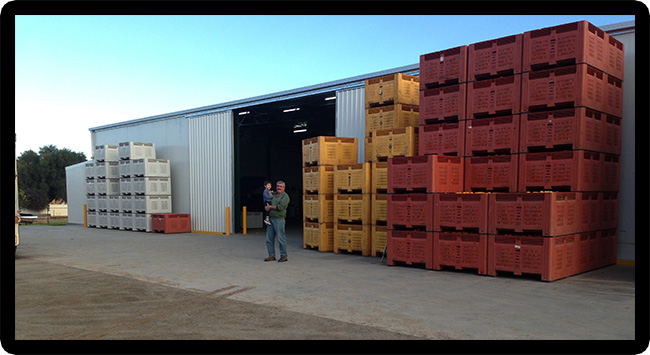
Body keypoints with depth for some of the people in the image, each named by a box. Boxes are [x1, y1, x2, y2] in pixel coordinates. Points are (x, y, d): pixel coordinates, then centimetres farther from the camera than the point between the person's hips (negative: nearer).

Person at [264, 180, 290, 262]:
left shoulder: (285, 196, -3)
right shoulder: (273, 194, 17)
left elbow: (280, 207, -15)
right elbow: (267, 205, 23)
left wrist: (270, 207, -6)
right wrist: (266, 207, -1)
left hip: (279, 219, -7)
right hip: (270, 219, 7)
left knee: (281, 238, -5)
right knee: (269, 238, 7)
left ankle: (283, 256, 4)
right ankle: (271, 255, 16)